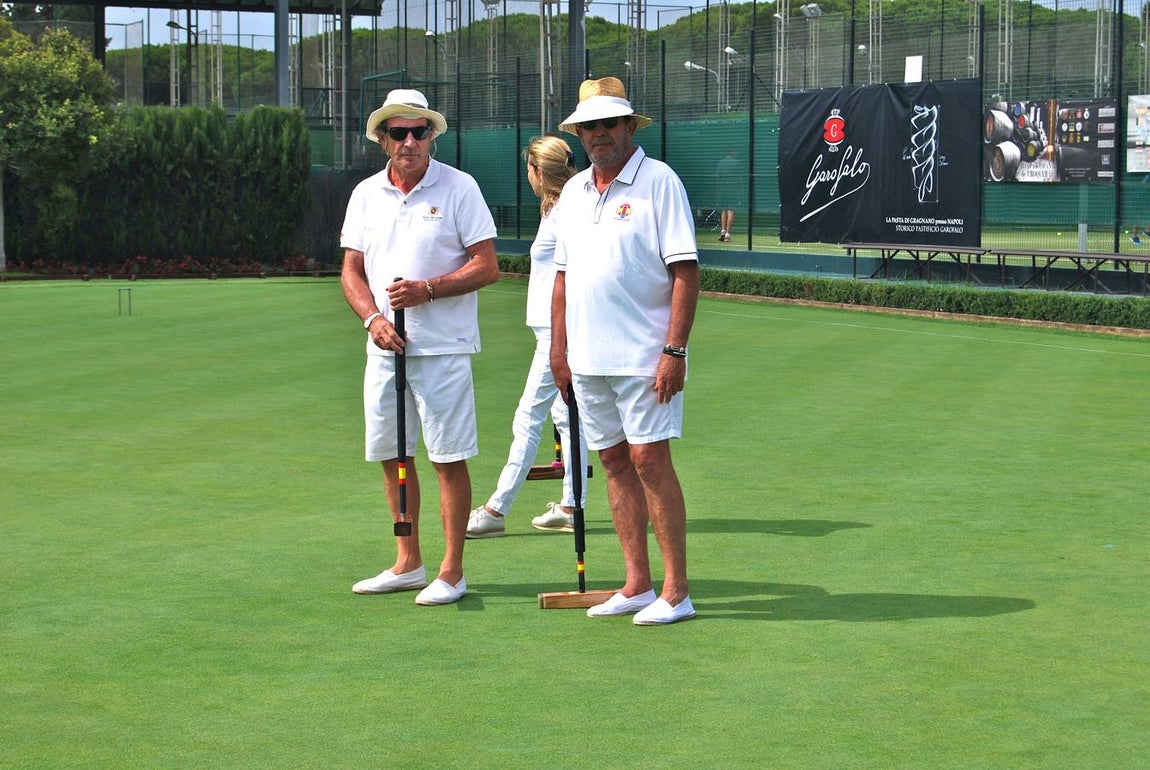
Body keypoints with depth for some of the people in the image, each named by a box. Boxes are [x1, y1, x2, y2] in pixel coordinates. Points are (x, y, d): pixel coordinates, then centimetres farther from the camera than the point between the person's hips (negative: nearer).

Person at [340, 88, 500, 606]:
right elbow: (352, 271, 11)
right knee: (391, 456, 10)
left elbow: (487, 267, -7)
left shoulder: (458, 188, -4)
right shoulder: (366, 194, 10)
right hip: (384, 347, 5)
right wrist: (373, 318, -6)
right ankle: (408, 564, 23)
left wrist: (428, 290, -17)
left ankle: (451, 572, 4)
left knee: (449, 460, -3)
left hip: (442, 348, -5)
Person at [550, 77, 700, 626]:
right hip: (588, 358, 7)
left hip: (643, 356, -7)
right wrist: (559, 349, 14)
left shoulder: (659, 182, -7)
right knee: (614, 462, 8)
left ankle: (676, 591, -4)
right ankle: (637, 585, 14)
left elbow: (685, 272, -12)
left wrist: (675, 350, -18)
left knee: (650, 459, -9)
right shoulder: (573, 192, 14)